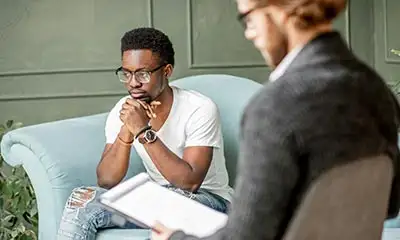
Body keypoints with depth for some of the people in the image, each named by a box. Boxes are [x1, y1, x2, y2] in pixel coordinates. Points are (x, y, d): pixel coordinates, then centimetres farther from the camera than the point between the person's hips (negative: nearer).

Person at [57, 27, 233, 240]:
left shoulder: (200, 109, -20)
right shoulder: (122, 111, -5)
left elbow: (190, 182, -30)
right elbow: (106, 181, -12)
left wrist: (143, 130, -32)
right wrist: (127, 130, -27)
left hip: (207, 199, -5)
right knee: (81, 200, -17)